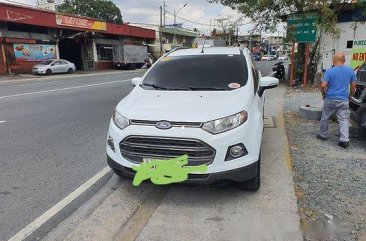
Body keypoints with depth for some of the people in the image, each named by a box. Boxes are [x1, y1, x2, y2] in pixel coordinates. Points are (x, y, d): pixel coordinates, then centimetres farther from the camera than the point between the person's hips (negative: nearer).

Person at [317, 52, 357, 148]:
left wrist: (324, 93, 3)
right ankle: (345, 140, -4)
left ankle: (323, 135, 25)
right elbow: (353, 85, 7)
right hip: (344, 100, 3)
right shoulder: (350, 71, 2)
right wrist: (351, 95, 21)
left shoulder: (330, 71, -11)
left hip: (330, 99, -3)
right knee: (344, 119, 4)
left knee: (325, 118, 14)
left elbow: (323, 85, -16)